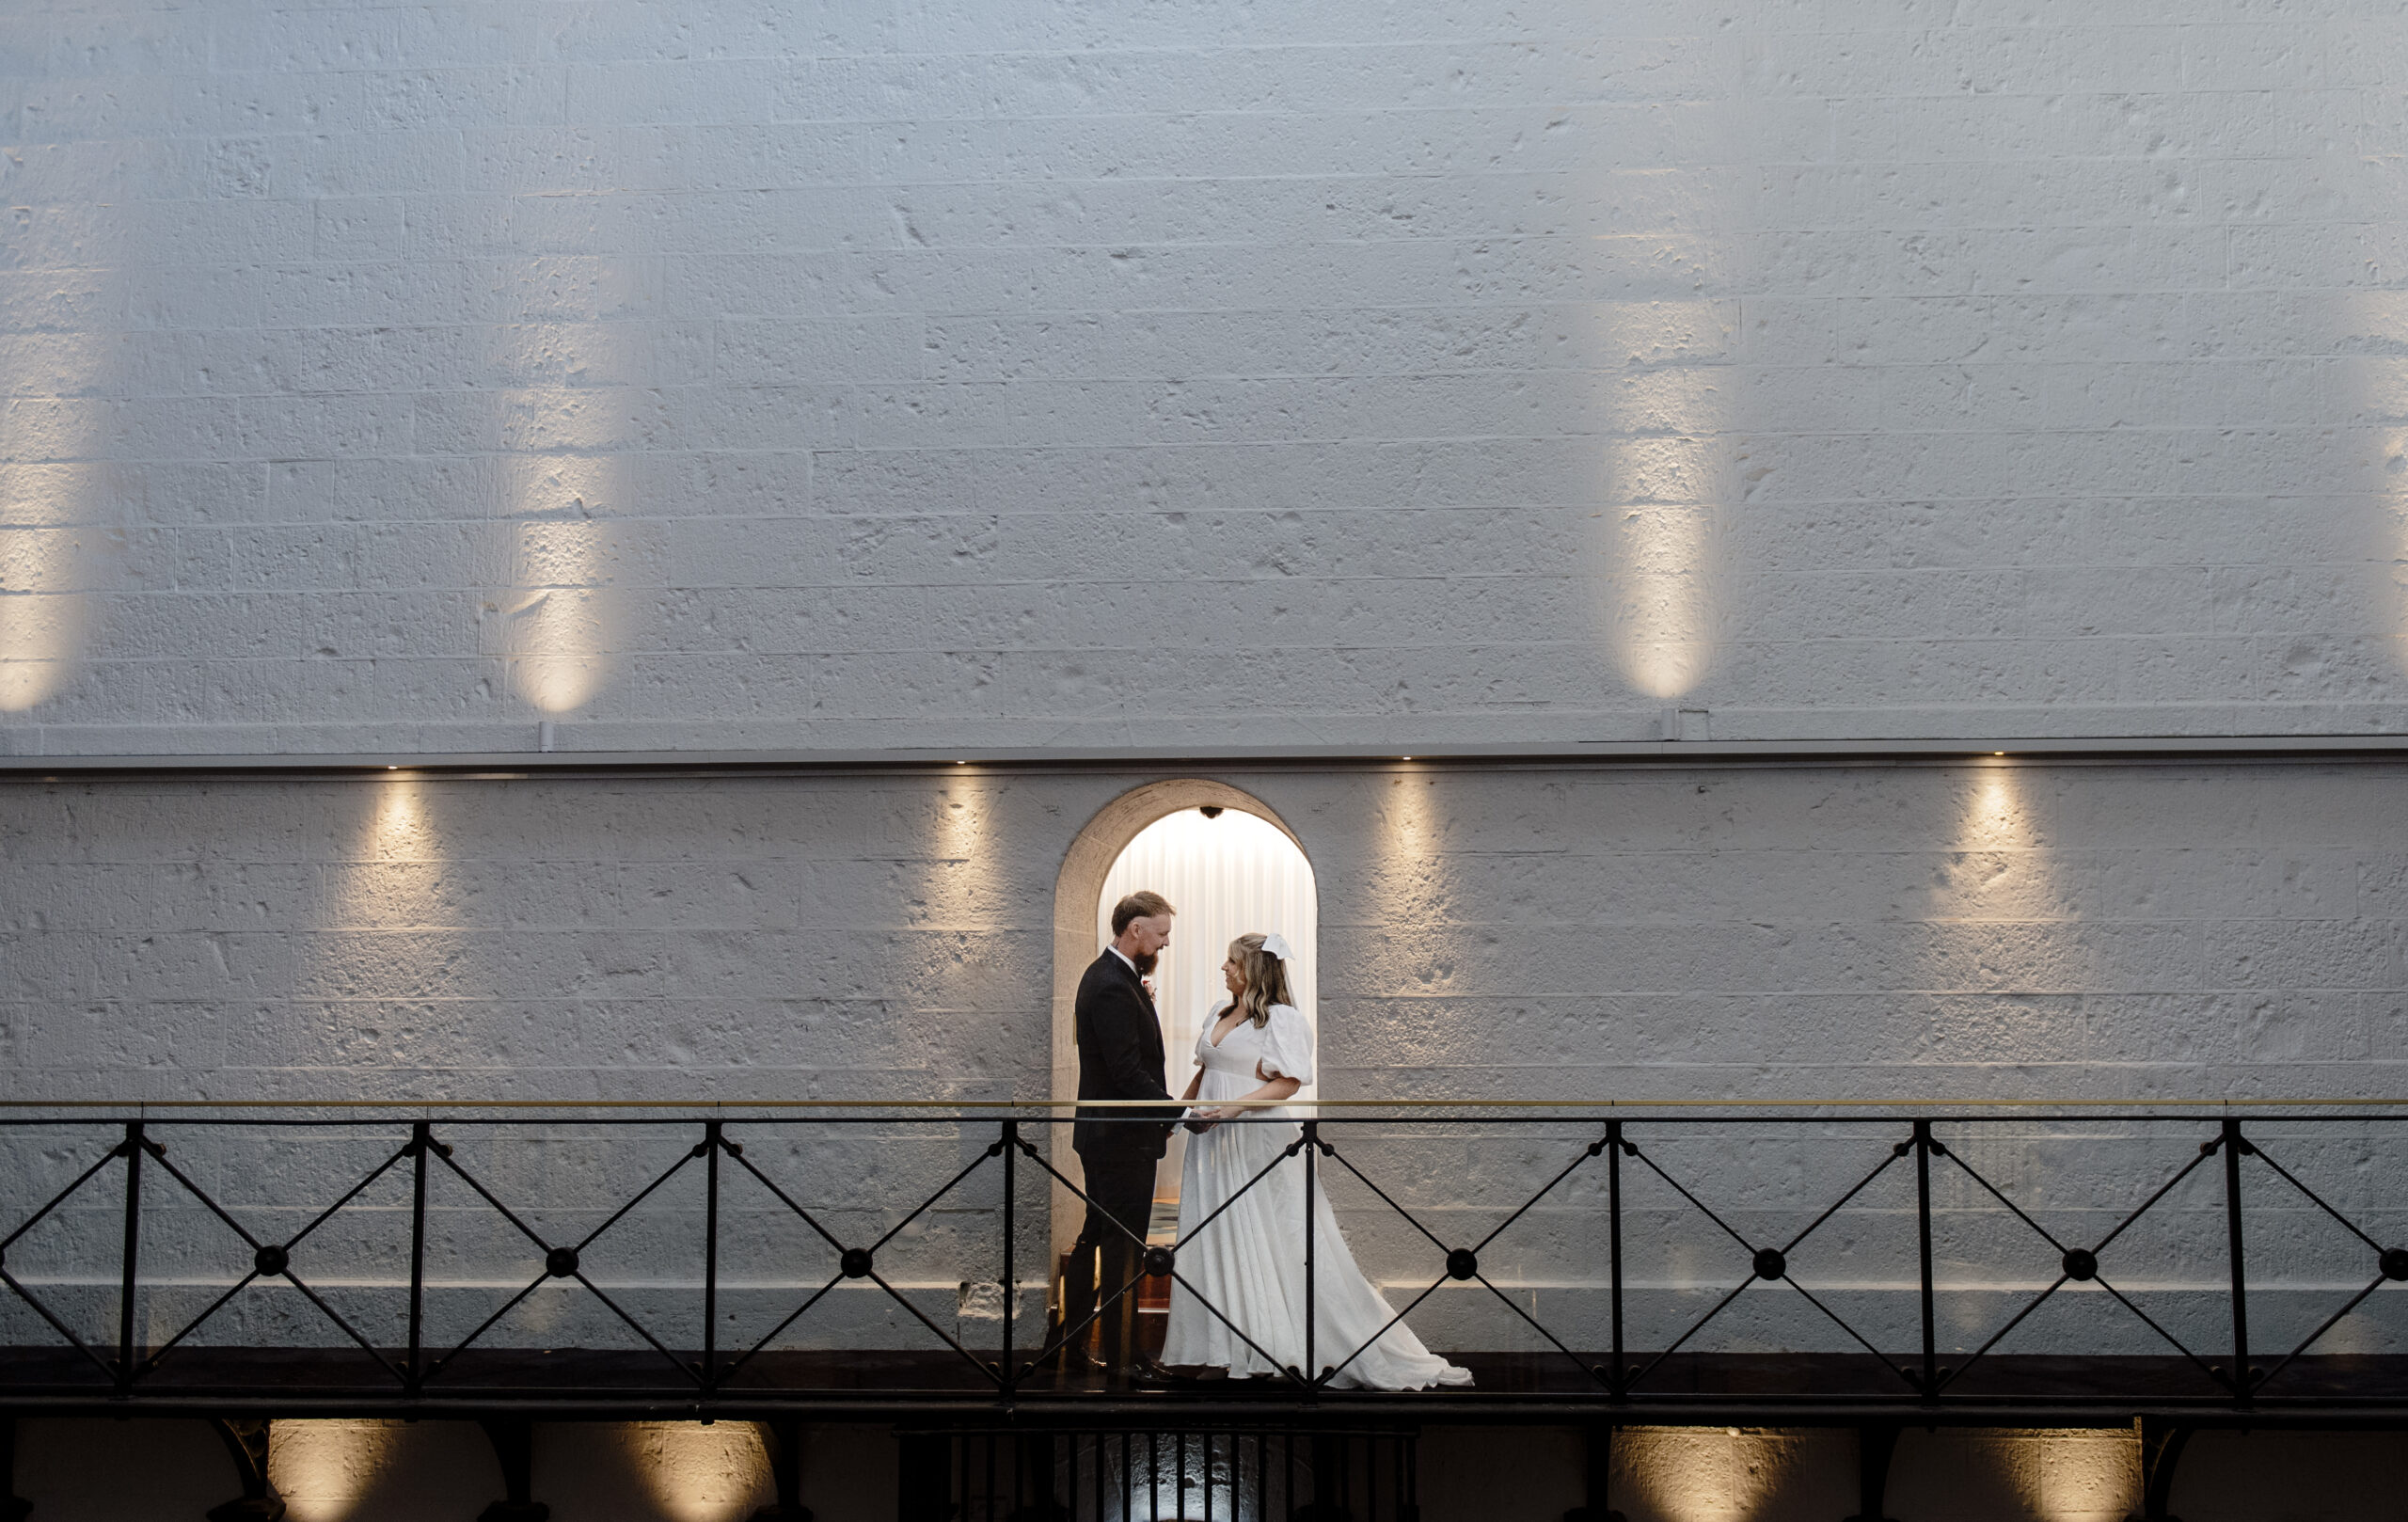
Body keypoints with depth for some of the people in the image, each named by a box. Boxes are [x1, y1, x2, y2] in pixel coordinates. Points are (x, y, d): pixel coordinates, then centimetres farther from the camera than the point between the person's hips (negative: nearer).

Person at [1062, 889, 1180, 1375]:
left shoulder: (1107, 976, 12)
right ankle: (1120, 1354, 8)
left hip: (1101, 1133, 11)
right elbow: (1128, 1071, -25)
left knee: (1096, 1236, 16)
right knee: (1123, 1245, -1)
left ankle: (1068, 1343, 23)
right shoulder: (1113, 988, -21)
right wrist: (1179, 1111, -23)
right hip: (1122, 1136, -11)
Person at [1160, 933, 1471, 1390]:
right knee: (1217, 1243, 8)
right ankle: (1225, 1346, 15)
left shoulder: (1281, 1018, -8)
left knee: (1285, 1245, -4)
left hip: (1258, 1142, -7)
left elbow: (1289, 1082, -14)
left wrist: (1234, 1107, -22)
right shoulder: (1219, 1013, 14)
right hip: (1213, 1146, 7)